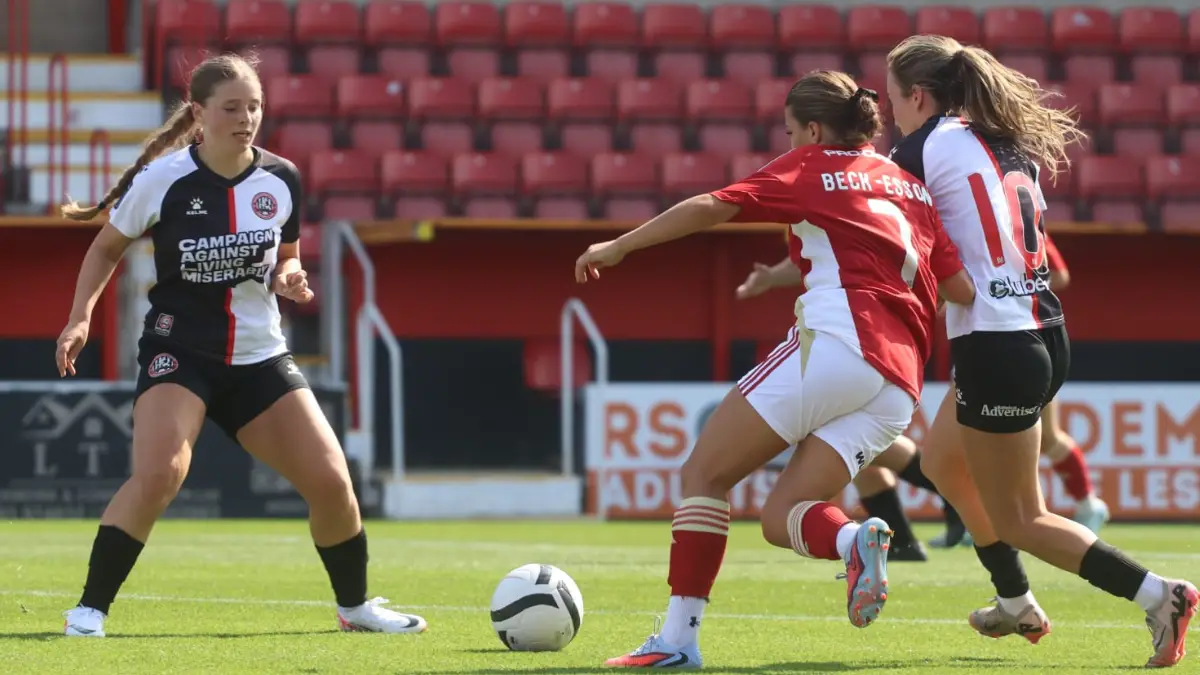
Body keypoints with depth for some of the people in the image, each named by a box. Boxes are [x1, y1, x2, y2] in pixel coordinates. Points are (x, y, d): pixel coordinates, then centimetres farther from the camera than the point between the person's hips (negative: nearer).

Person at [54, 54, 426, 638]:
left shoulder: (281, 180, -2)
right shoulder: (162, 179, -12)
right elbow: (106, 248, 4)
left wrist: (288, 278, -7)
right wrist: (80, 318, -8)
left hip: (259, 356, 4)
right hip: (178, 350, -4)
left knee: (330, 481, -2)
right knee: (158, 474, -28)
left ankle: (355, 605, 23)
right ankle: (89, 609, -17)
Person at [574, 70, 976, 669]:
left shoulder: (811, 168, 9)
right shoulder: (912, 186, 25)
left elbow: (712, 208, 2)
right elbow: (963, 286, 15)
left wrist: (620, 246, 9)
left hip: (834, 341, -7)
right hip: (899, 384, 7)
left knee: (704, 473, 2)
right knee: (779, 517, 8)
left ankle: (679, 636, -8)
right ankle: (856, 539, -23)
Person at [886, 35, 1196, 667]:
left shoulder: (934, 145, -9)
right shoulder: (1008, 146, 12)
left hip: (996, 350, -9)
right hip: (1041, 335, 9)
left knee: (1018, 522, 0)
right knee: (941, 460, 28)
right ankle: (1018, 604, 32)